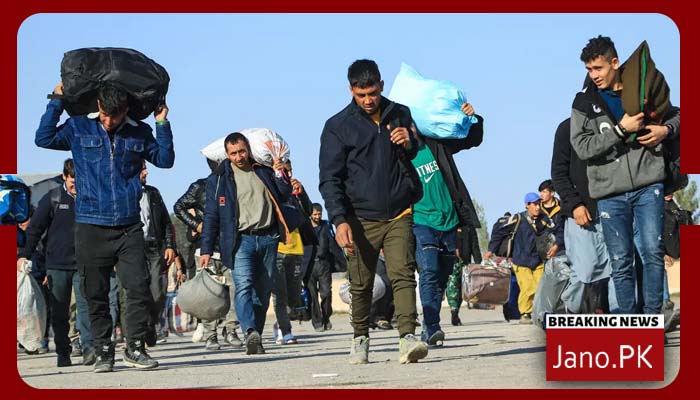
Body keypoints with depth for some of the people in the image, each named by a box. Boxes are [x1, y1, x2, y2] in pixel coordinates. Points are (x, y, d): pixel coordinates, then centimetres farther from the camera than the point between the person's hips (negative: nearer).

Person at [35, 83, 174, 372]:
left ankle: (135, 348, 4)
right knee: (96, 294, 3)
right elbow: (44, 139, -5)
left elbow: (165, 160, 12)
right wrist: (56, 102, -5)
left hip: (129, 227, 1)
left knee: (139, 287, -8)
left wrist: (162, 124, 3)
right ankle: (103, 352, 12)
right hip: (90, 226, -1)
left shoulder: (139, 132, 8)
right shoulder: (79, 128, 4)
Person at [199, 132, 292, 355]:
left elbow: (284, 197, 18)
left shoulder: (264, 171, 12)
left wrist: (280, 176, 0)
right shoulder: (218, 179, 5)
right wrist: (206, 250, 0)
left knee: (263, 291, 4)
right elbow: (211, 216, 5)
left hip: (268, 238, 3)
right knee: (243, 286, -22)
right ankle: (251, 333, -36)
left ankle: (256, 339, 10)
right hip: (240, 240, -3)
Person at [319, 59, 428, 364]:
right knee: (361, 285, 6)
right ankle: (360, 338, 23)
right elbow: (329, 179, 0)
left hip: (399, 215, 1)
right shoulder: (338, 127, 1)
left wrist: (409, 144, -5)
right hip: (361, 219, -1)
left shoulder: (401, 115, 9)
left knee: (403, 275, -14)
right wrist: (340, 220, -12)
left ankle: (408, 337, -21)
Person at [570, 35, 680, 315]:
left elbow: (676, 115, 21)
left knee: (652, 252, -8)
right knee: (621, 263, 1)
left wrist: (666, 129, -2)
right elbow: (583, 147, -6)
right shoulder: (584, 102, 5)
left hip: (647, 186, 0)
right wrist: (621, 129, -13)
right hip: (610, 193, 0)